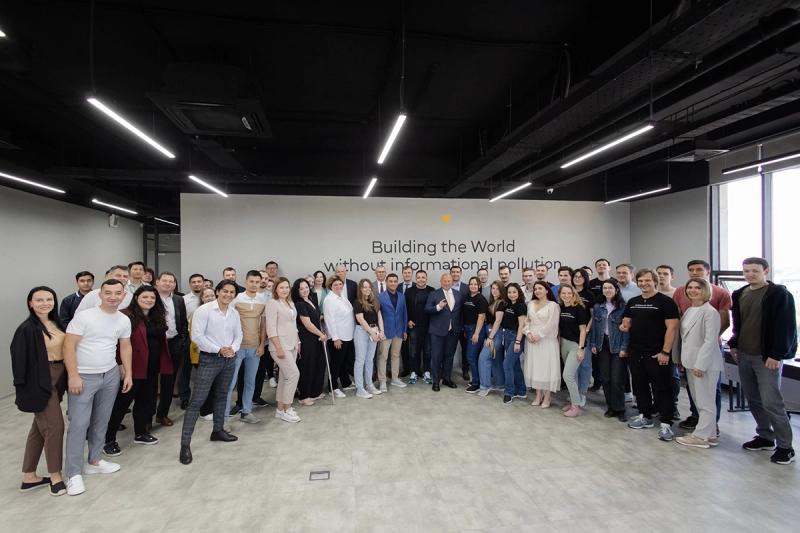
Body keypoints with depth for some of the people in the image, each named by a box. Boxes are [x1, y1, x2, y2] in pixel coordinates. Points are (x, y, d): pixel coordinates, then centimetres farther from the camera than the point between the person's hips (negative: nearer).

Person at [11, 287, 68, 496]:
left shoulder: (56, 324, 6)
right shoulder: (27, 329, -15)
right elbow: (19, 359, -14)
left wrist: (66, 379, 10)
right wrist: (23, 387, -15)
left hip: (57, 378, 8)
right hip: (40, 382, -8)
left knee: (40, 427, 16)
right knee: (54, 426, -2)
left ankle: (29, 476, 28)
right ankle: (55, 476, 13)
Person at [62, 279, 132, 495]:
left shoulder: (124, 320, 2)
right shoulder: (84, 316, -13)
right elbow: (69, 345, -13)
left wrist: (128, 374, 8)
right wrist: (73, 376, -17)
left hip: (110, 376, 5)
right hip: (83, 377, -4)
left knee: (101, 422, 14)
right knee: (79, 424, -2)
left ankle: (94, 461, 29)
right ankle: (73, 473, 10)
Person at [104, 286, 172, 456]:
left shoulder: (157, 317, 10)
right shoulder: (126, 316, -13)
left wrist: (162, 363, 11)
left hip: (152, 367, 7)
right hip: (132, 366, -7)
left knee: (146, 399, 16)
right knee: (122, 401, 2)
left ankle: (140, 434, 31)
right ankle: (108, 440, 14)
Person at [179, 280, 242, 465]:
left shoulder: (234, 313, 5)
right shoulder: (204, 310, -11)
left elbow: (238, 335, 9)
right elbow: (197, 336, -15)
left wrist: (233, 349, -12)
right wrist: (218, 350, -17)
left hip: (229, 360, 6)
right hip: (209, 359, -6)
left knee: (221, 396, 18)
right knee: (197, 400, -5)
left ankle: (218, 431, 34)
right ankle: (185, 443, 1)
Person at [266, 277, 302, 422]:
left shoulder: (291, 303, 13)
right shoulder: (272, 303, -9)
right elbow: (271, 328, -15)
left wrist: (297, 342, 13)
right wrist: (279, 348, -20)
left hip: (292, 345, 7)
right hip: (281, 346, -7)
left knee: (285, 377, 11)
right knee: (294, 374, -10)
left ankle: (280, 409, 21)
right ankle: (286, 410, 2)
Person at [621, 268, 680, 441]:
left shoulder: (665, 301, -8)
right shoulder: (633, 302, 11)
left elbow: (672, 327, -12)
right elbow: (627, 321, 20)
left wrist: (666, 352, -17)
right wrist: (624, 326, -5)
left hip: (657, 354, -6)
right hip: (635, 352, 6)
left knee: (661, 388, -1)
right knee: (640, 385, 15)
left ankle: (666, 423, 7)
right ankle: (645, 416, 28)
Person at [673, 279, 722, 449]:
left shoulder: (710, 312, -13)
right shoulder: (688, 311, 11)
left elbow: (710, 341, -18)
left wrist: (700, 364, -20)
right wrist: (678, 357, 12)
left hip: (705, 363, -9)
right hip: (690, 362, 9)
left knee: (705, 402, 2)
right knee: (698, 401, 16)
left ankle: (701, 436, 11)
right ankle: (709, 434, 27)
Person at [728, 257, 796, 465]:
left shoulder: (779, 294, -8)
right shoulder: (739, 295, 11)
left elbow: (786, 327, -11)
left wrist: (776, 354, -15)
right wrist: (734, 345, 13)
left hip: (767, 357, -6)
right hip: (744, 355, 6)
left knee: (771, 402, -5)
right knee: (754, 400, 12)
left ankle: (785, 446, 9)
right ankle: (765, 437, 26)